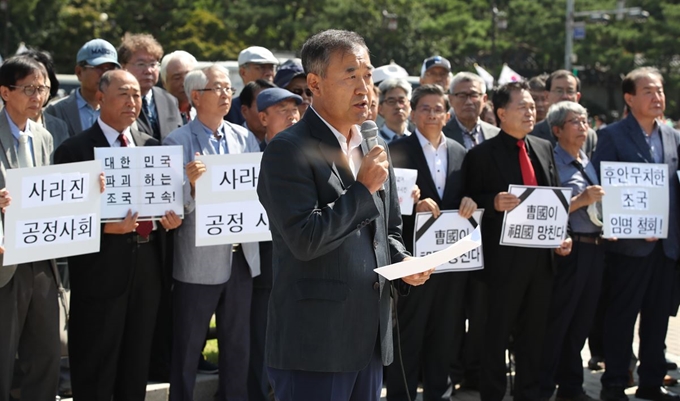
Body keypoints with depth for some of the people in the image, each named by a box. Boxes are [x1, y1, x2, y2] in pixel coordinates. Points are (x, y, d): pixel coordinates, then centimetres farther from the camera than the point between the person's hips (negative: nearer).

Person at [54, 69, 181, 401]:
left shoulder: (152, 146, 12)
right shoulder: (75, 149, -5)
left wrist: (172, 218, -3)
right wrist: (104, 226, -23)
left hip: (147, 265, 5)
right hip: (102, 269, -5)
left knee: (137, 366, 14)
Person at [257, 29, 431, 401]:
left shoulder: (374, 147, 13)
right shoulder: (288, 150, -11)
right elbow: (304, 240, -20)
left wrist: (402, 264, 3)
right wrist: (363, 189, -14)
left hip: (370, 342, 8)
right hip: (314, 346, -7)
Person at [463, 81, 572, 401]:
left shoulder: (544, 148, 11)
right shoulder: (482, 154, -7)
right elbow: (470, 203, -7)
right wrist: (494, 203, -26)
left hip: (542, 256, 6)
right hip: (505, 258, -5)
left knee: (534, 333, 13)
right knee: (497, 333, 3)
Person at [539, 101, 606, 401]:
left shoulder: (589, 163, 15)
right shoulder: (551, 162, -9)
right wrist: (582, 200, -22)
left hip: (594, 249, 8)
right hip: (568, 249, -8)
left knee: (581, 322, 14)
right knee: (556, 323, -1)